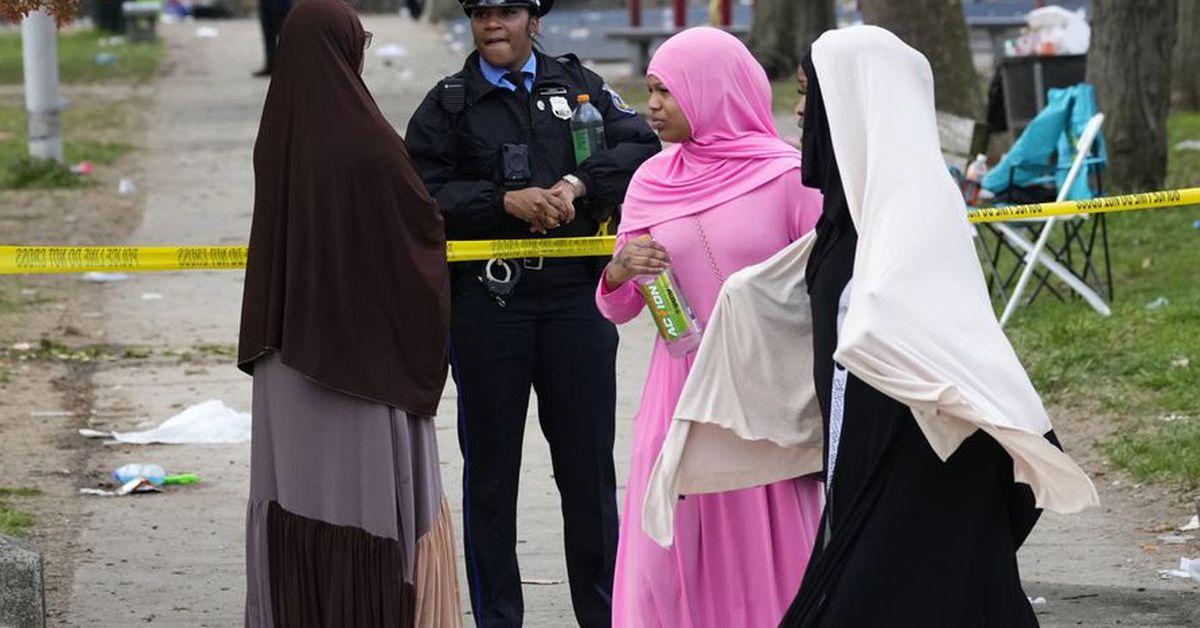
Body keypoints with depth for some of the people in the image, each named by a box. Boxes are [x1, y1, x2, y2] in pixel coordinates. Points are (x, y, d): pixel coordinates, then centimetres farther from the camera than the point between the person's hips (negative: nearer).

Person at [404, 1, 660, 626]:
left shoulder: (578, 85, 11)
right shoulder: (448, 105, 7)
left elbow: (641, 146, 1)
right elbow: (424, 193, -4)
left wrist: (579, 185, -13)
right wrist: (505, 202, -15)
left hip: (575, 297, 1)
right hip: (486, 299, -1)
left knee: (589, 466, 6)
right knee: (490, 469, 6)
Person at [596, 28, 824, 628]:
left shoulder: (788, 178, -5)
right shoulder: (652, 182, 8)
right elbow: (618, 308, 12)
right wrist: (621, 270, -10)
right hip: (681, 397, 4)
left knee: (767, 556, -1)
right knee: (667, 560, 1)